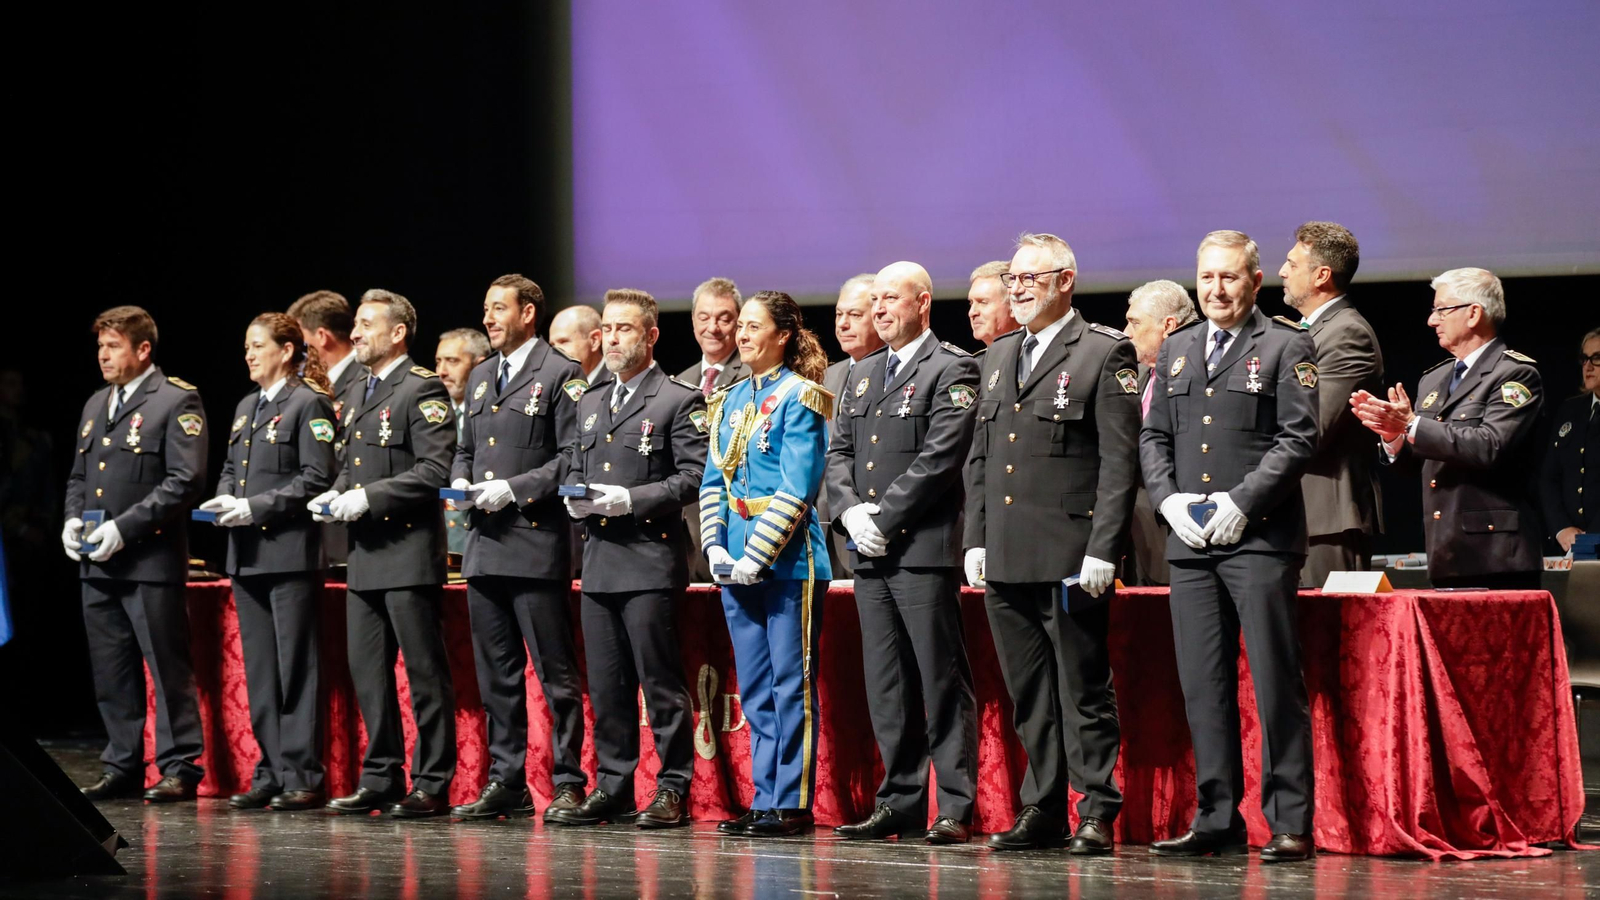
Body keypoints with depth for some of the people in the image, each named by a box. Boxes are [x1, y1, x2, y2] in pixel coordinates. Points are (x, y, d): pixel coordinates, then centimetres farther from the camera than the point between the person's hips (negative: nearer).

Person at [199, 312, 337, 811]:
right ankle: (270, 774, 13)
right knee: (259, 671, 9)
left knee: (295, 668, -6)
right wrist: (224, 498, 2)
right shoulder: (246, 407, 19)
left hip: (290, 551, -8)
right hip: (247, 555, 8)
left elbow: (316, 477, -12)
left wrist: (256, 507, -16)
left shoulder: (309, 405, -5)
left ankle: (303, 776, -3)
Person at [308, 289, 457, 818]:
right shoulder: (358, 395, 19)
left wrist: (369, 497, -19)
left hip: (408, 552, -9)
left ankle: (432, 784, 0)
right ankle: (381, 779, 16)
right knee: (367, 671, 10)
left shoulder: (421, 390, -8)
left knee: (425, 673, -3)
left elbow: (435, 470, -17)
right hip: (365, 556, 9)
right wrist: (334, 496, 6)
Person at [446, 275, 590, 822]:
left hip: (536, 548, -7)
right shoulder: (480, 378, 19)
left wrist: (513, 488, -16)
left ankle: (568, 783, 0)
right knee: (496, 674, 10)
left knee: (555, 673, -4)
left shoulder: (559, 376, -4)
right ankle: (506, 783, 15)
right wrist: (460, 481, 5)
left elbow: (572, 459, -10)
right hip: (484, 549, 7)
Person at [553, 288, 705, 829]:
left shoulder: (680, 401, -2)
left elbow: (693, 478, -9)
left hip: (650, 561, -7)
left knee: (660, 682, -5)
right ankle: (612, 788, 15)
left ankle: (673, 788, 1)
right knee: (605, 685, 9)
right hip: (598, 563, 7)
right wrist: (574, 496, 3)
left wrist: (631, 499, -18)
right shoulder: (590, 404, 20)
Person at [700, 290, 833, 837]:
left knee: (791, 684, -3)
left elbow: (796, 488, -14)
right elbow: (714, 480, 15)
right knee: (755, 689, 10)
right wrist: (715, 546, 0)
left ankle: (793, 803, -1)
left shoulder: (799, 397, -7)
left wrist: (756, 555, -16)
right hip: (737, 562, 7)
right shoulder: (730, 400, 15)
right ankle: (765, 800, 14)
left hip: (787, 561, -7)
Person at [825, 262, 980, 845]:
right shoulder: (862, 374, 20)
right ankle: (901, 802, 15)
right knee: (886, 686, 9)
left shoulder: (952, 369, -4)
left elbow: (941, 456, -14)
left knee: (942, 682, -6)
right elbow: (839, 451, 16)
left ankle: (956, 808, -4)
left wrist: (884, 518, -14)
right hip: (871, 555, 7)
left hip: (924, 550, -7)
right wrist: (851, 511, -2)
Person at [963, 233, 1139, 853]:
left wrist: (1102, 550, -15)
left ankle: (1098, 812, 3)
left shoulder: (1105, 353, -3)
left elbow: (1119, 461, -9)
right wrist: (975, 540, 11)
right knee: (1028, 695, 10)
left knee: (1083, 690, -2)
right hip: (1005, 560, 6)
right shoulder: (998, 357, 17)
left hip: (1071, 561, -6)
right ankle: (1042, 810, 16)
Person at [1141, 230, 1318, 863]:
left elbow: (1298, 438, -6)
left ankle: (1290, 825, -3)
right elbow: (1153, 437, 17)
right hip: (1191, 546, 6)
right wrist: (1170, 500, -1)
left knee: (1276, 684, -6)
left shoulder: (1286, 347, 1)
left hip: (1261, 540, -5)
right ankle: (1216, 821, 12)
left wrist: (1242, 502, -14)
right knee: (1203, 686, 6)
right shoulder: (1176, 350, 18)